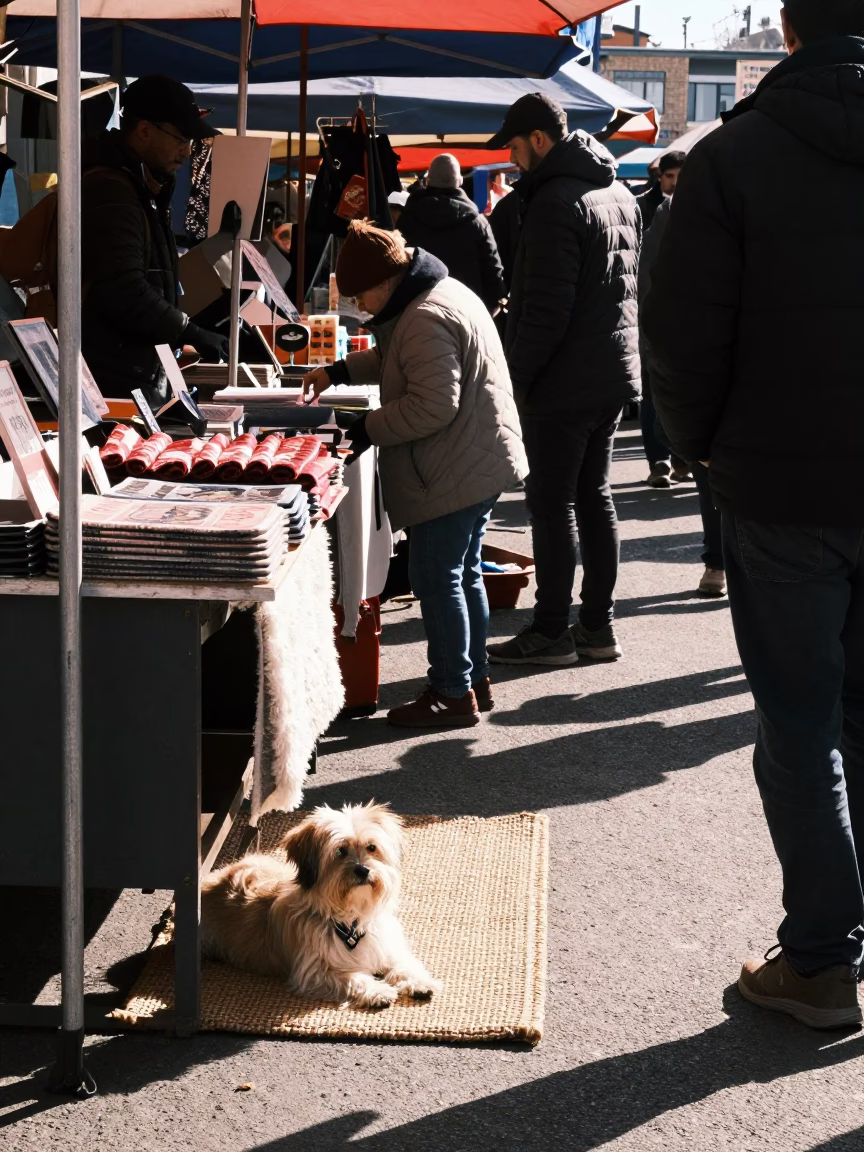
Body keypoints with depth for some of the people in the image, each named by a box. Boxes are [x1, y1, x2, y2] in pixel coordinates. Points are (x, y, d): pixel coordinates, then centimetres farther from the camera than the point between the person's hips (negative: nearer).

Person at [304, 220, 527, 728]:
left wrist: (368, 430, -15)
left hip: (456, 474, -11)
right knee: (464, 573, 19)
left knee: (437, 577, -2)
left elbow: (433, 407, -25)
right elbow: (395, 361, 28)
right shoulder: (445, 290, 13)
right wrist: (340, 371, 19)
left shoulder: (426, 319, -21)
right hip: (483, 462, 11)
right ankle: (475, 679, 29)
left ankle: (453, 694, 6)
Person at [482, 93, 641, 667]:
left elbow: (546, 308, -21)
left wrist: (518, 376, -13)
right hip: (616, 370, 9)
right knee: (595, 495, 14)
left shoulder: (555, 201, -17)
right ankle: (598, 625, 18)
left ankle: (551, 632, 4)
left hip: (565, 381, -9)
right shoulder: (620, 194, 13)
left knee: (553, 502, -2)